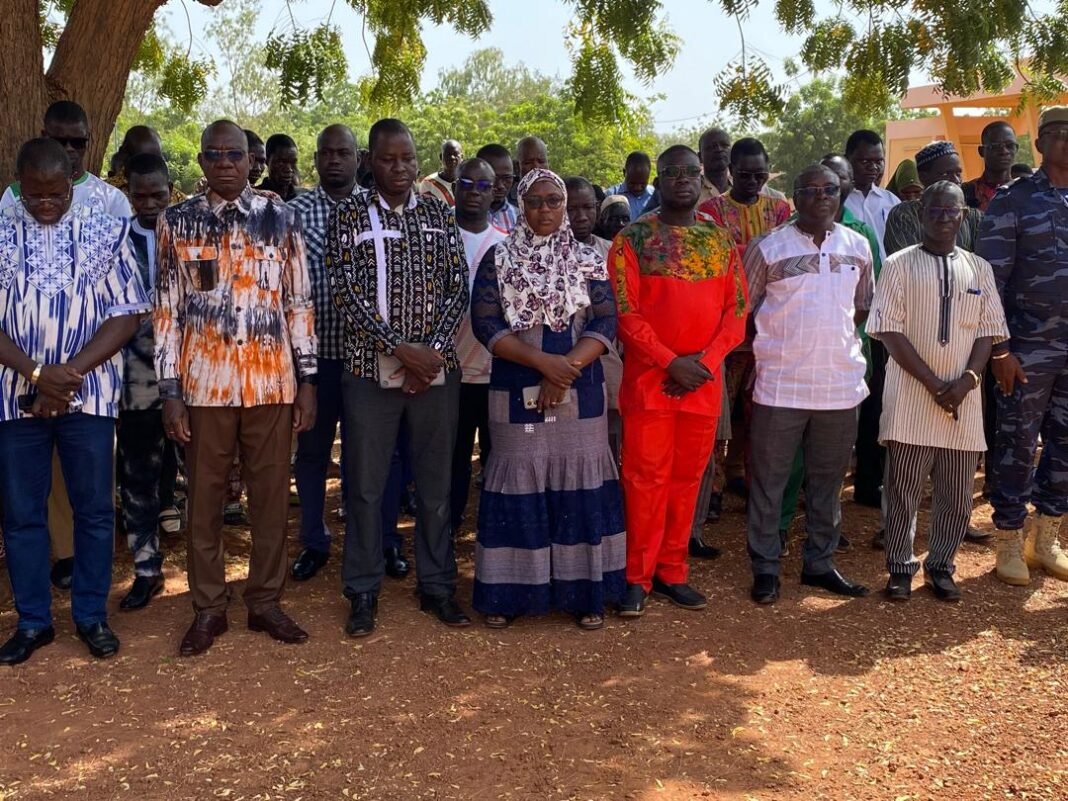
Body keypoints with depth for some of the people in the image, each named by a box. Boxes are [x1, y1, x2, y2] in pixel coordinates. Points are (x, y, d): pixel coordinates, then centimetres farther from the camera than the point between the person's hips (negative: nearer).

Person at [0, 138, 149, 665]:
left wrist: (71, 370, -14)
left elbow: (126, 314, -4)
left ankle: (92, 615, 21)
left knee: (94, 509, 6)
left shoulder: (105, 232, 0)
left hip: (89, 395, -1)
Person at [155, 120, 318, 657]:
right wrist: (169, 391, -3)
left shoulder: (280, 219, 4)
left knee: (271, 494, 8)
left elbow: (300, 304, 6)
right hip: (204, 382, 0)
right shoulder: (176, 223, 2)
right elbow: (166, 311, 2)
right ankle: (208, 607, 21)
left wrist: (307, 379, 1)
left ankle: (265, 601, 22)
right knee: (205, 497, 8)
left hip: (272, 381, 1)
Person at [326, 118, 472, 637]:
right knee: (365, 486, 4)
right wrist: (400, 349, -15)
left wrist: (433, 351, -9)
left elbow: (457, 288, 4)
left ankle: (438, 586, 22)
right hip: (371, 370, -2)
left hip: (436, 368, 2)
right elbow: (346, 292, -7)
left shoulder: (439, 215, 9)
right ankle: (363, 593, 17)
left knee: (436, 483, 9)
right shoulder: (349, 215, 1)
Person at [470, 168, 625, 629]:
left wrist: (566, 371, -15)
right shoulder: (498, 260, 4)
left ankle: (583, 590, 12)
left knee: (578, 484, 2)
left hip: (579, 393, 1)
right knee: (518, 486, 1)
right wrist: (542, 360, -16)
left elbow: (605, 323, -1)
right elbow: (485, 324, -5)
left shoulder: (589, 262, 8)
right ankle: (509, 592, 11)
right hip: (517, 394, -1)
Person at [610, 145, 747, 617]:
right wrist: (672, 363, -15)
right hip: (649, 379, -4)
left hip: (704, 381, 4)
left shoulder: (720, 240, 11)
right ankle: (638, 577, 9)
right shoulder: (633, 238, -2)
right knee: (646, 477, -2)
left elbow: (737, 309, 7)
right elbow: (625, 312, -8)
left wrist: (706, 362, -8)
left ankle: (671, 572, 20)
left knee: (687, 477, 9)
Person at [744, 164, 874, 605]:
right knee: (768, 480, 3)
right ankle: (765, 568, 15)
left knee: (828, 479, 13)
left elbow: (863, 306, 16)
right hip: (779, 384, -3)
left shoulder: (858, 247, 7)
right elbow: (743, 309, 2)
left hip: (841, 383, 4)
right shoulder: (768, 248, -3)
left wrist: (834, 338, 2)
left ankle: (819, 563, 27)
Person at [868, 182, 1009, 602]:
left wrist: (967, 379, -8)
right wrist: (933, 383, -12)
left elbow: (989, 331, 8)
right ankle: (900, 567, 16)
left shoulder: (979, 268, 10)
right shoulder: (900, 265, 0)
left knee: (957, 494, 8)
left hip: (964, 399, 3)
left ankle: (940, 567, 23)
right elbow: (889, 331, -7)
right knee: (903, 489, 2)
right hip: (911, 398, -3)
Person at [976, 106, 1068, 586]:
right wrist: (999, 349, -12)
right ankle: (1010, 543, 16)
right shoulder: (1013, 203, -5)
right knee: (1018, 447, 3)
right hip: (1028, 350, -4)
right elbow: (990, 282, -8)